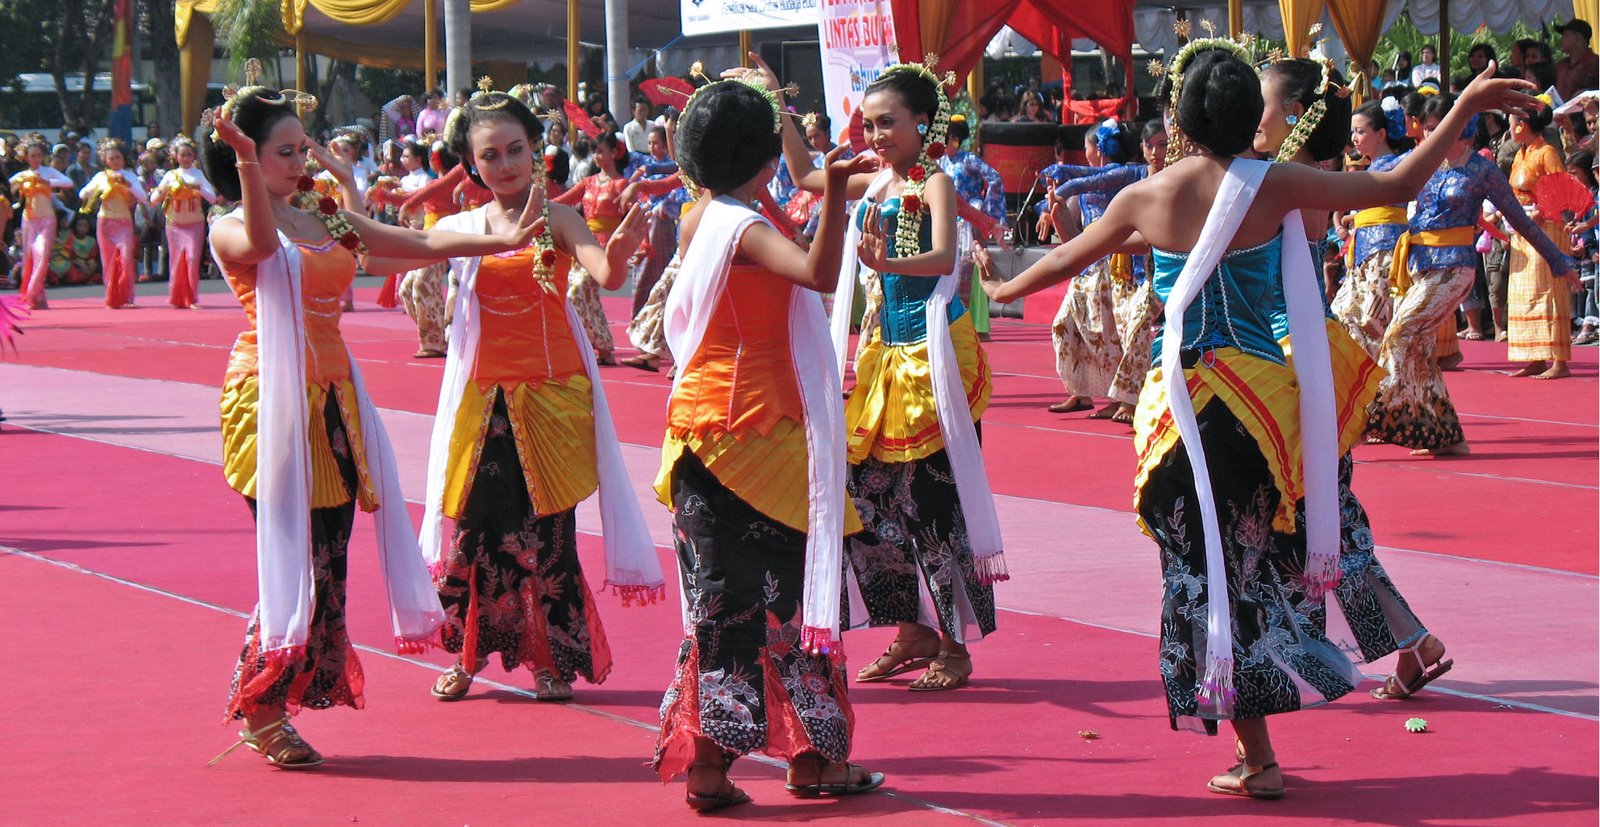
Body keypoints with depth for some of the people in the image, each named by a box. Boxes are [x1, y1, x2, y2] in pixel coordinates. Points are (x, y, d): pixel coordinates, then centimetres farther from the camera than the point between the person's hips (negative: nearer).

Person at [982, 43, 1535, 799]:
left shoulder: (1149, 198, -2)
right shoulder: (1276, 188, -6)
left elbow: (1065, 260, 14)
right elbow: (1396, 185, -2)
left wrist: (1002, 290, 34)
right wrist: (1466, 108, 6)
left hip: (1183, 390, 0)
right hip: (1261, 388, 0)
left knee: (1206, 564, 4)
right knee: (1252, 559, 14)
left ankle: (1256, 757, 2)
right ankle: (1254, 750, 16)